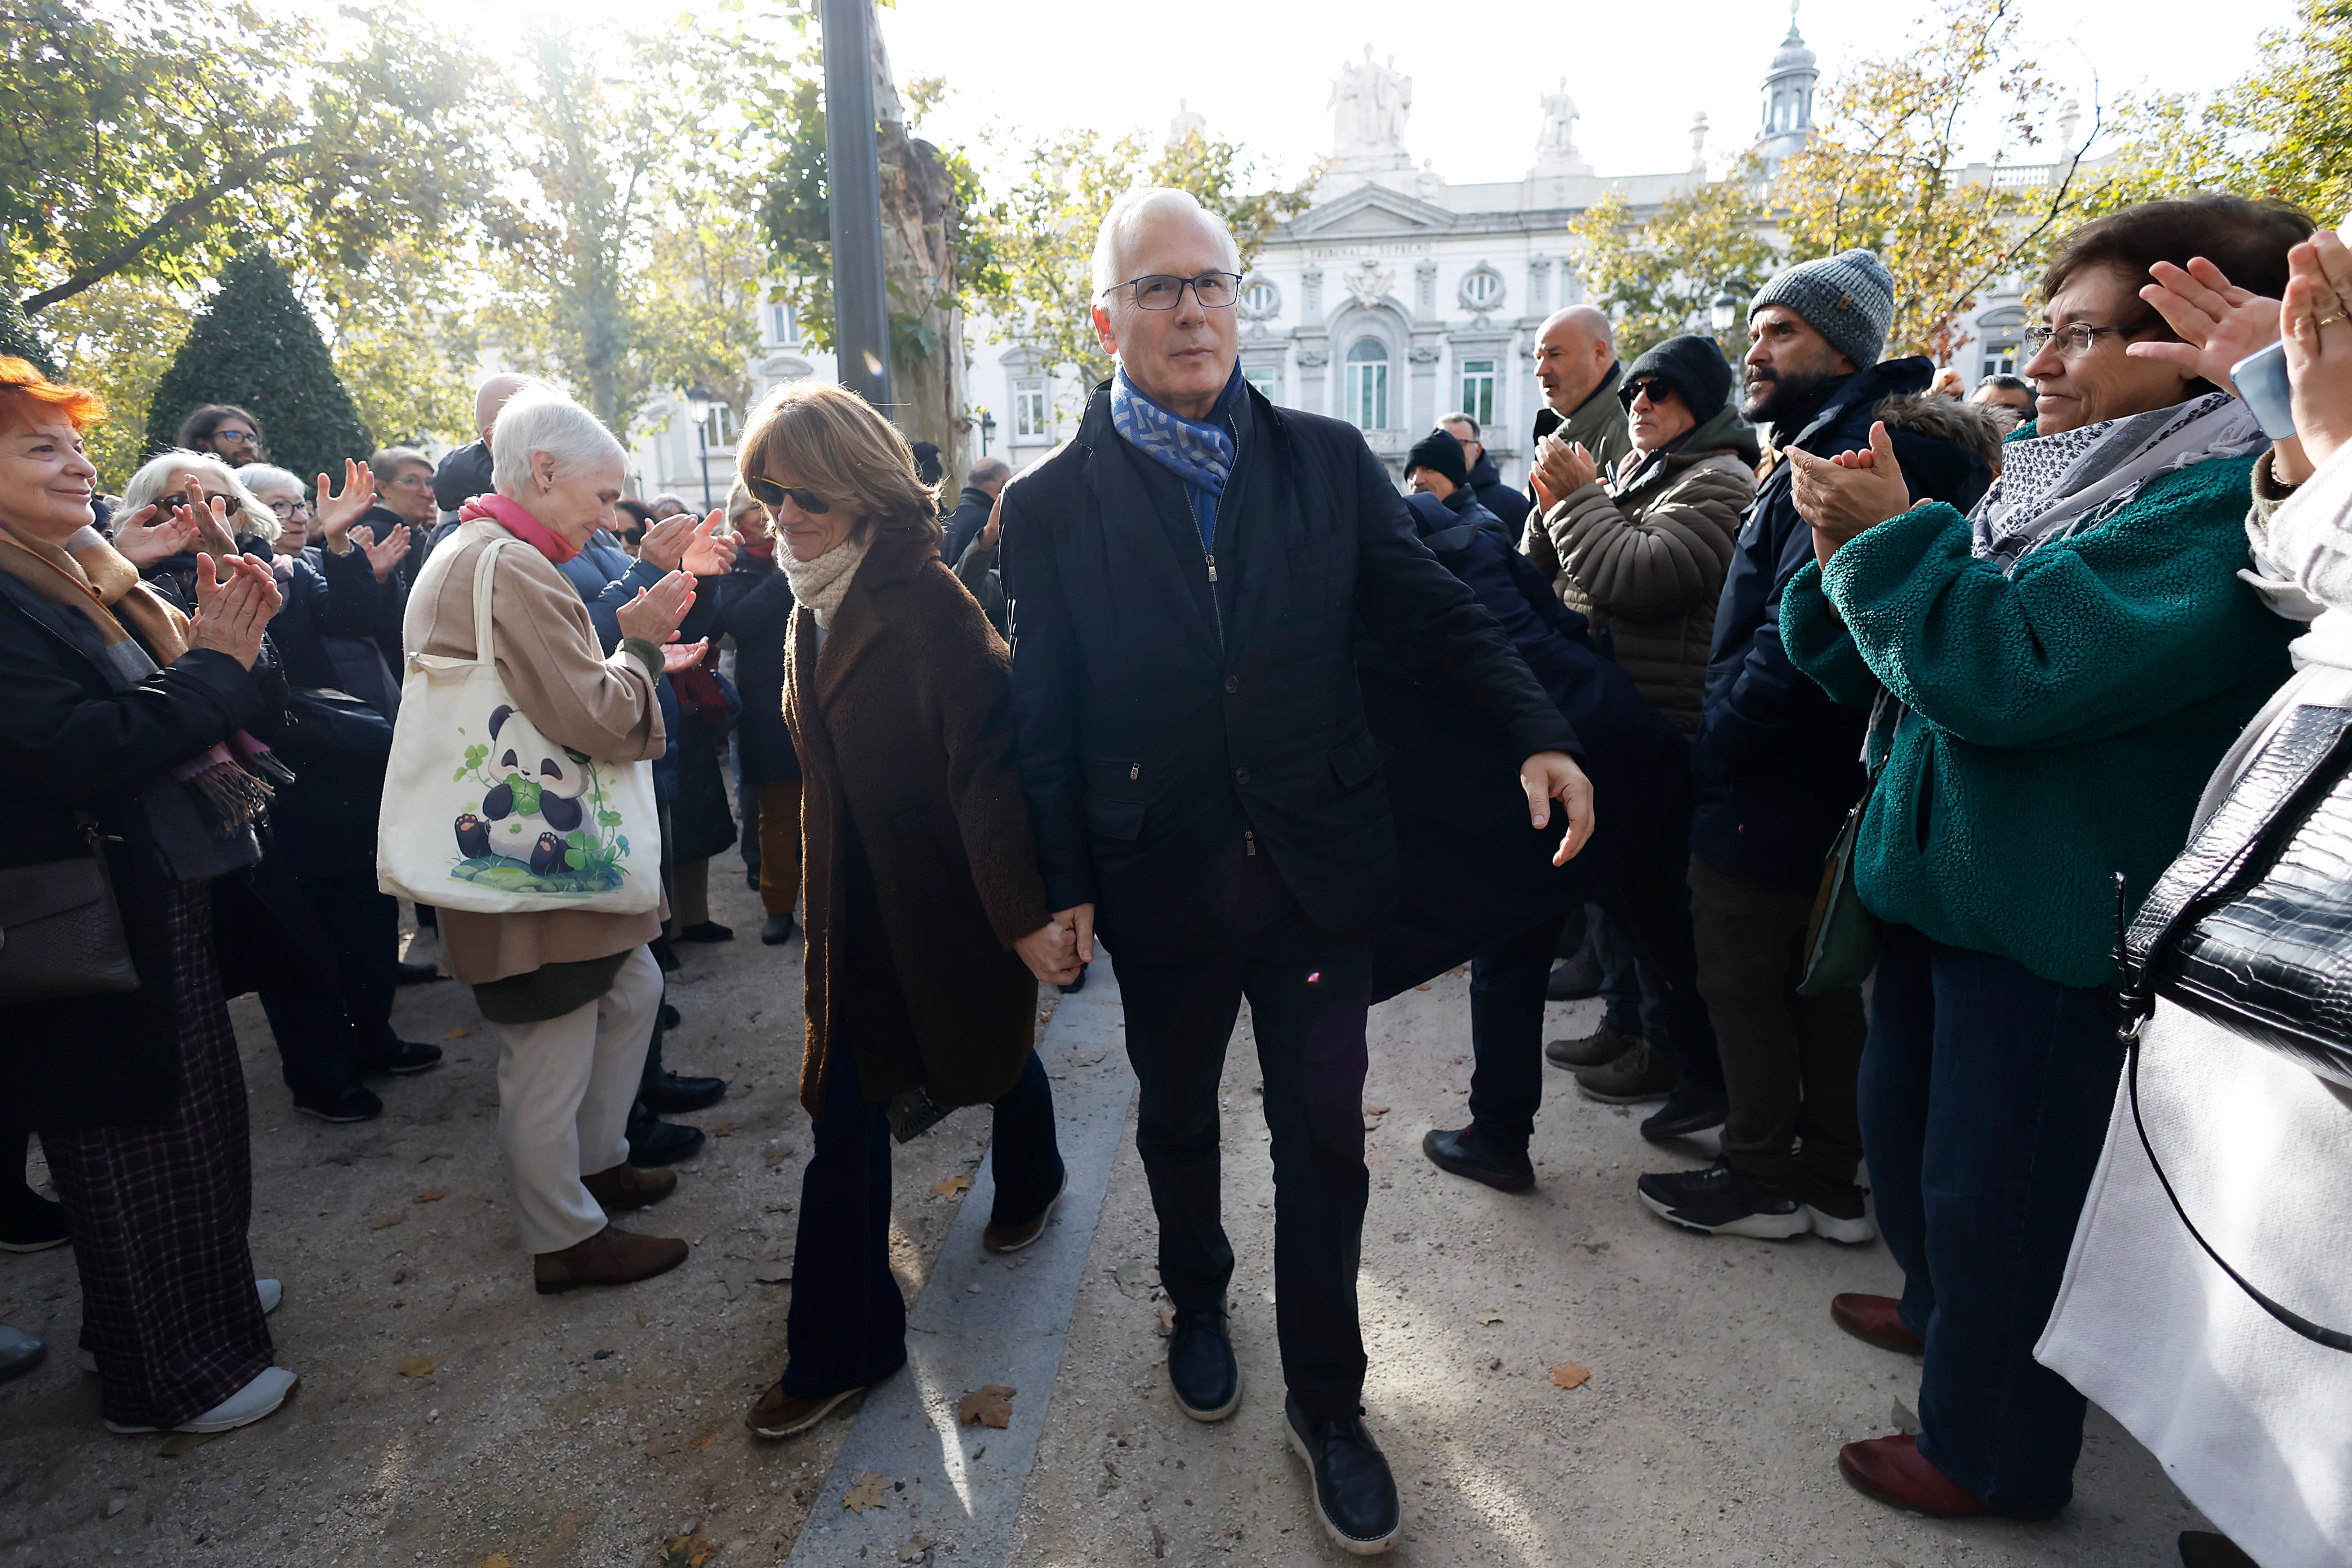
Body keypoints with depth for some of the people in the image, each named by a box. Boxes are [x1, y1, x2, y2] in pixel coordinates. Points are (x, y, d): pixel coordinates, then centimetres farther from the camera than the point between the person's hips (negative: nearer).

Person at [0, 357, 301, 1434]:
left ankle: (202, 1296, 41)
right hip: (102, 930, -9)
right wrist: (210, 664, -20)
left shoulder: (88, 582, 11)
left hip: (166, 903, 9)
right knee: (134, 1144, 5)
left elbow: (214, 721, 10)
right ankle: (165, 1377, 22)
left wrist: (234, 645, -7)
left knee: (193, 1114, 21)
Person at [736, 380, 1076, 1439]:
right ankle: (839, 1348, 19)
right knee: (844, 1112, 6)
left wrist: (1024, 912, -34)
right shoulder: (813, 608, 4)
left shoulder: (926, 605, -22)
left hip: (949, 900, -6)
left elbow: (987, 762, -29)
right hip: (857, 902, 6)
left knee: (994, 1052, 21)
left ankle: (1030, 1184, 53)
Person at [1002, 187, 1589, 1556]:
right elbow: (1044, 718, -2)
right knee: (1178, 1117, 20)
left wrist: (1538, 732, -13)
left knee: (1324, 1133, 8)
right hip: (1162, 880, 0)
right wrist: (1060, 886, -3)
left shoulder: (1329, 461, 1)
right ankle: (1200, 1299, 50)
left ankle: (1328, 1399, 30)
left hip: (1318, 866, 1)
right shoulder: (1054, 505, -3)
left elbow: (1434, 612, 0)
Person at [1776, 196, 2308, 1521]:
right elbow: (1877, 667, 11)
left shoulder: (2226, 502, -15)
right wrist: (1851, 552, -6)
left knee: (1996, 1185, 4)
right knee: (1906, 1123, 23)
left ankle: (1993, 1449, 26)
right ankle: (1947, 1310, 48)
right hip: (1948, 876, 9)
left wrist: (1896, 531, -19)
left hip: (2060, 917, -9)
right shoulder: (2056, 480, 11)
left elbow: (2013, 670, -27)